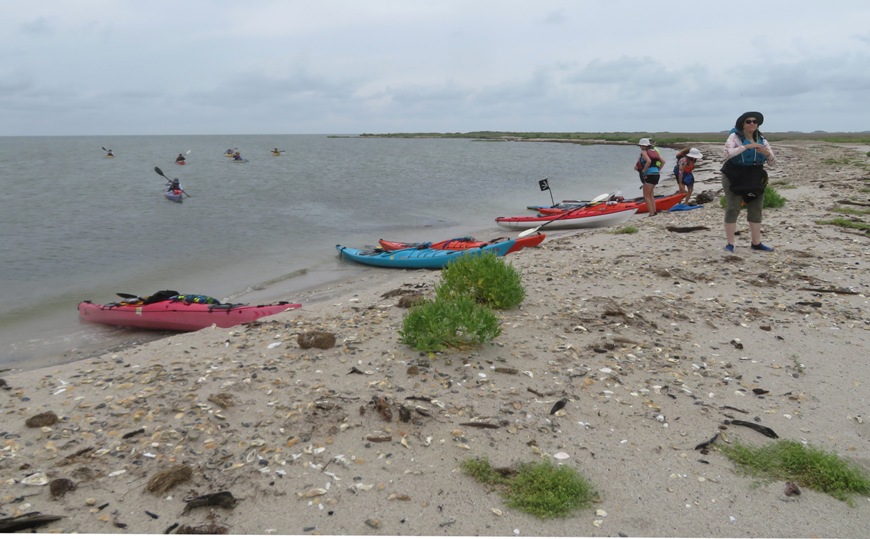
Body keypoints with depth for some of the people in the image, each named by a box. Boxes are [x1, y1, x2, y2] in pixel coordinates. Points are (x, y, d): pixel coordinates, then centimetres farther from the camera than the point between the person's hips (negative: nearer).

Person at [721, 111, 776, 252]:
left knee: (756, 210, 8)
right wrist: (746, 146, -29)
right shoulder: (734, 137, -6)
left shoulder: (761, 139, 8)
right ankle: (729, 244, 0)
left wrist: (766, 153, -16)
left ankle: (756, 243, 18)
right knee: (732, 209, -6)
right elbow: (728, 153, -24)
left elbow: (773, 161, 6)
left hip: (755, 179, 5)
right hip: (735, 178, -5)